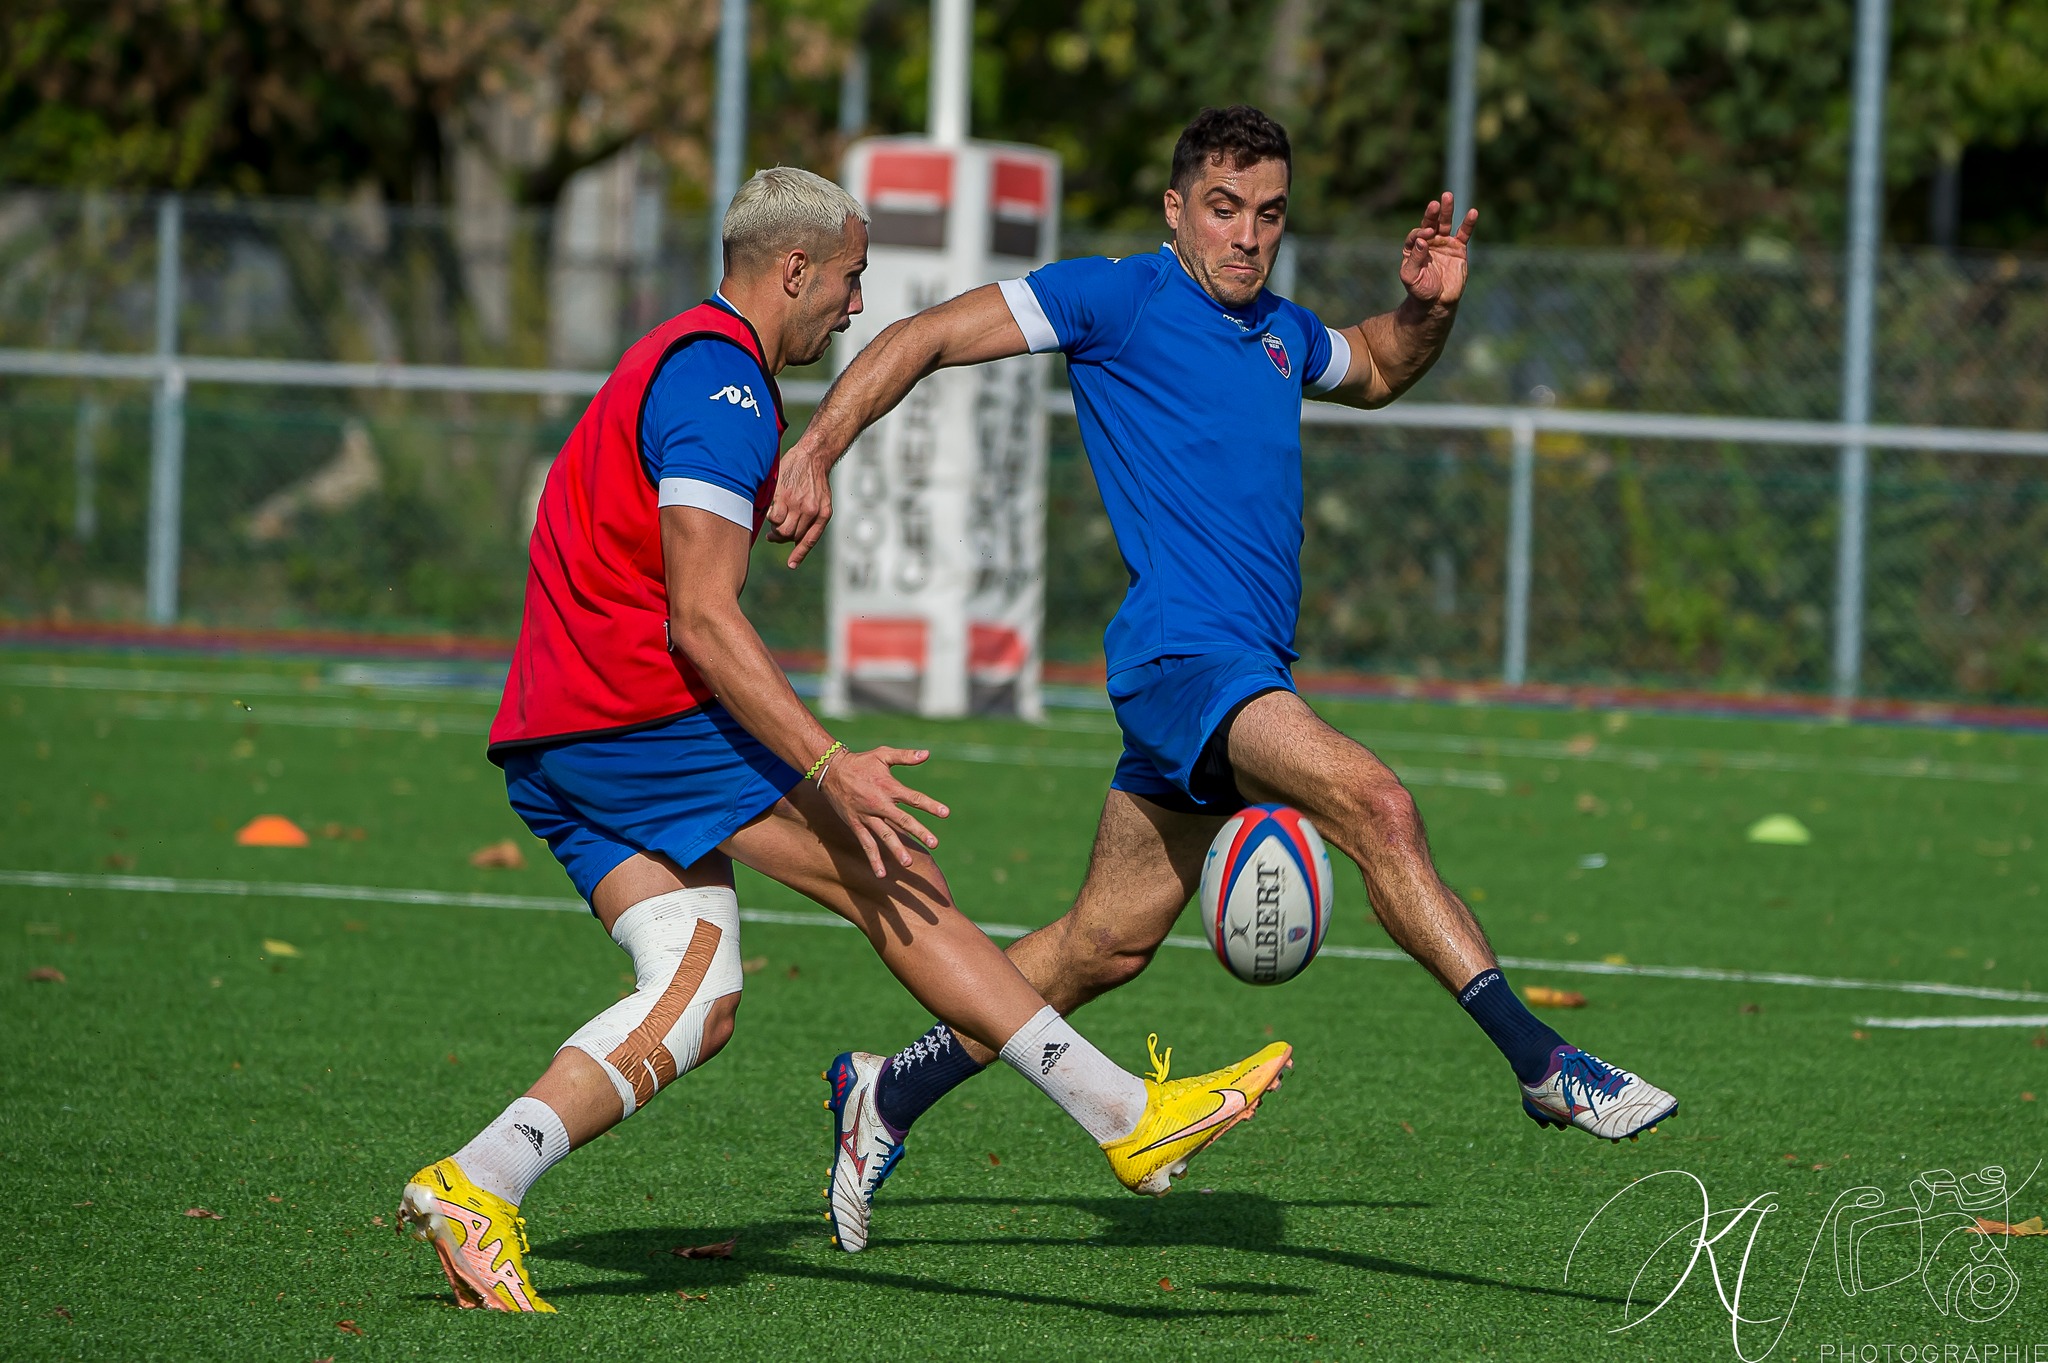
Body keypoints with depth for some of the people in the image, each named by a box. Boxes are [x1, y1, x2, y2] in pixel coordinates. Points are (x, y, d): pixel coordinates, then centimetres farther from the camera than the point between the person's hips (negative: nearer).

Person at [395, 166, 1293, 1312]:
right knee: (897, 878, -7)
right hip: (640, 713, -10)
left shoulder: (678, 359, 22)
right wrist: (831, 769, -24)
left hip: (551, 743, 10)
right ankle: (1131, 1119, -7)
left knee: (696, 1007, 1)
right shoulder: (720, 381, -12)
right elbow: (700, 618, -20)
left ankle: (476, 1185, -10)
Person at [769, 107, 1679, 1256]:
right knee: (1374, 802, -27)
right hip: (1182, 650, -8)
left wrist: (1428, 309, 18)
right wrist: (816, 451, -12)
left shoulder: (1284, 333, 18)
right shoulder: (1118, 300, -2)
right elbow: (925, 340, -1)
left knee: (1108, 944, 9)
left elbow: (1378, 372, 40)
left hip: (1251, 672, 8)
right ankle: (1543, 1064, -29)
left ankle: (889, 1094, 22)